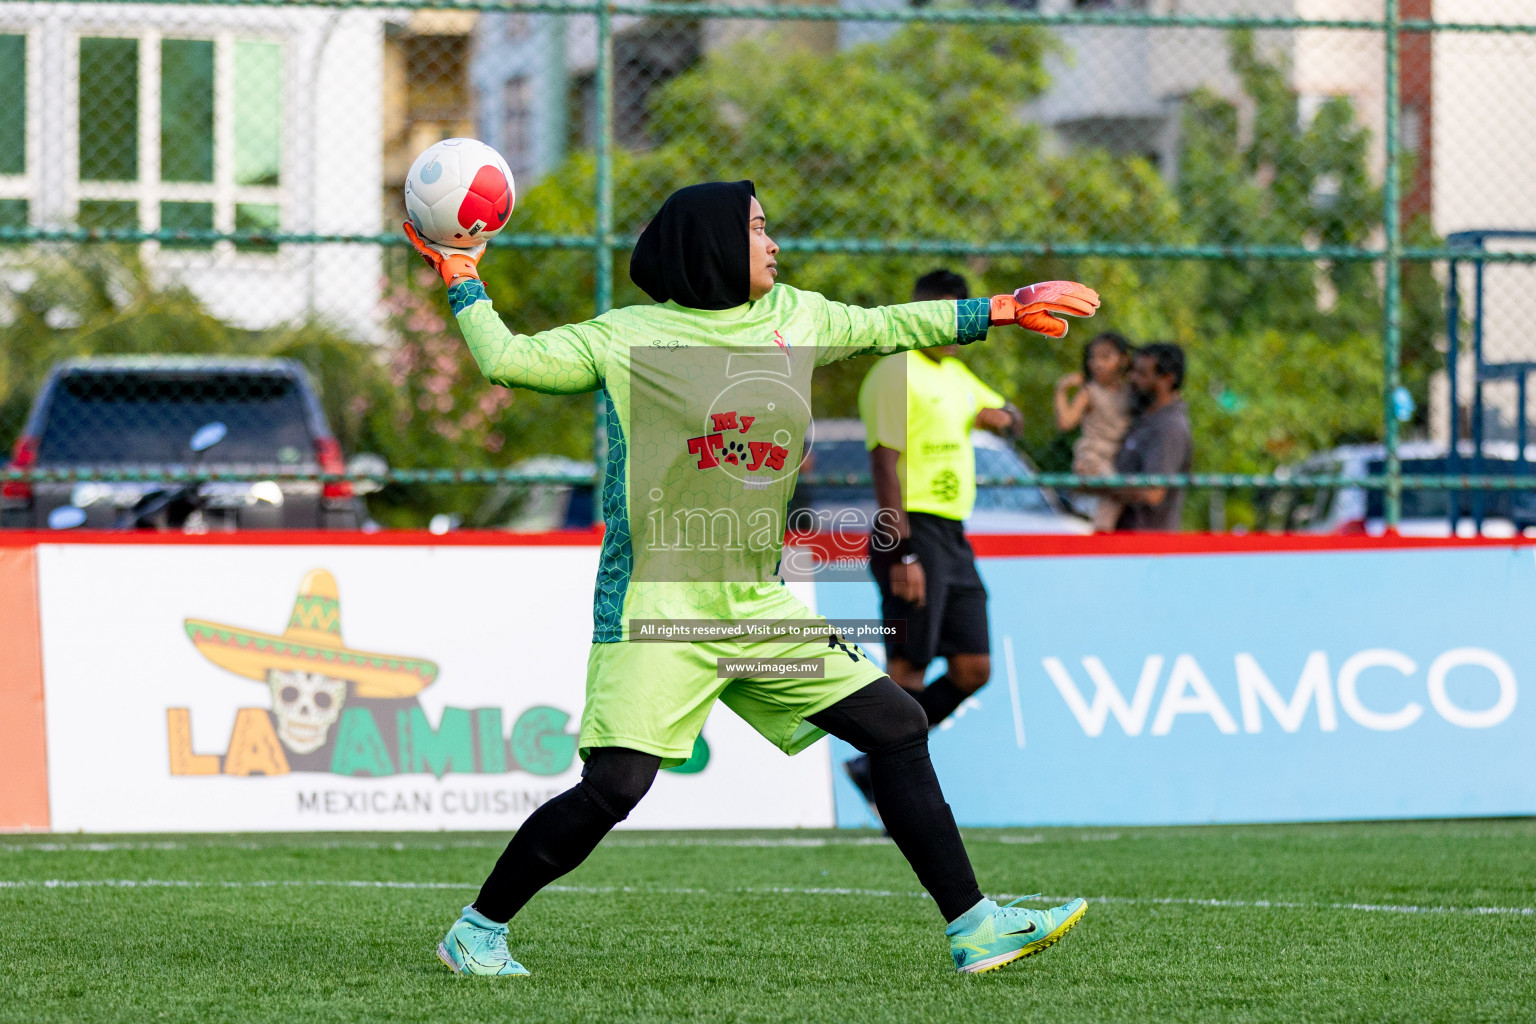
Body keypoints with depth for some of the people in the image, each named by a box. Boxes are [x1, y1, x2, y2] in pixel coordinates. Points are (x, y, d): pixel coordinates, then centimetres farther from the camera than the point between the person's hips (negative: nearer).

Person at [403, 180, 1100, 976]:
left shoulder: (794, 319, 13)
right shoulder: (628, 339, -2)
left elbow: (886, 327, 28)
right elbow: (508, 360, -4)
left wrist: (1006, 309, 31)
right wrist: (463, 285, -3)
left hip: (758, 604, 6)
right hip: (657, 603, -6)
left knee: (897, 726, 1)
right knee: (614, 786, -15)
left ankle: (973, 930, 7)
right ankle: (475, 932, 1)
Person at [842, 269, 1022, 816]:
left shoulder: (955, 374, 19)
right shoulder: (897, 375, -10)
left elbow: (1012, 417, 32)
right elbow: (885, 465, -17)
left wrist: (1000, 416, 5)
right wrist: (903, 555, -24)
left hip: (953, 538, 9)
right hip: (913, 530, -9)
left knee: (972, 669, 6)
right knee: (908, 671, -8)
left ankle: (877, 766, 15)